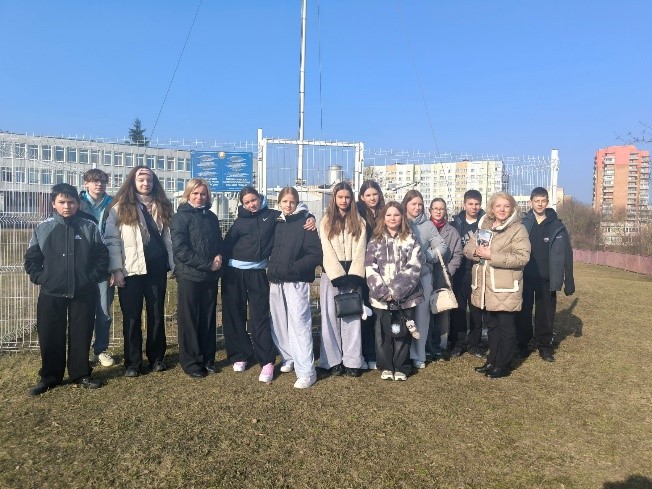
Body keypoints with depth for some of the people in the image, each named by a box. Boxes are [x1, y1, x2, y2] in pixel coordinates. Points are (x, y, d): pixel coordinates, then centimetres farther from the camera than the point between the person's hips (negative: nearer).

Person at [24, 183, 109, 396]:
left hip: (83, 293, 0)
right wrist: (41, 279, -2)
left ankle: (81, 374, 21)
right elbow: (31, 259, 8)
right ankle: (50, 376, 23)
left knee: (81, 335, 7)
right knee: (50, 337, 7)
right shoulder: (43, 228, 3)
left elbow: (102, 256, 4)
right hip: (51, 294, 1)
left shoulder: (89, 227, 1)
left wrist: (93, 277, -4)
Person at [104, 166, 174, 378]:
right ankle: (132, 362, 16)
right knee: (132, 316, 5)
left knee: (157, 313, 10)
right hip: (131, 268, -3)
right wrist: (116, 269, -13)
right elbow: (112, 240, -5)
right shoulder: (120, 207, 0)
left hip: (157, 267, 3)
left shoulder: (162, 206, 10)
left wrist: (173, 264, 5)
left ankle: (157, 358, 23)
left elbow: (168, 237, 10)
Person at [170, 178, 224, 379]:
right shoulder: (180, 217, -6)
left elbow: (219, 242, 16)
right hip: (189, 276, -5)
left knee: (208, 318, 12)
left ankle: (208, 358, 25)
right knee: (189, 320, 5)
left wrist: (219, 257, -7)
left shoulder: (211, 217, 11)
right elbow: (180, 249, -15)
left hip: (210, 276, 5)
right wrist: (207, 264, -17)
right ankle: (191, 362, 17)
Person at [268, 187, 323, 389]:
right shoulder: (276, 223, 13)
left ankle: (306, 372, -6)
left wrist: (292, 268, -16)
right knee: (279, 323, 13)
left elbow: (315, 255, -11)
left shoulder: (305, 223, -4)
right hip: (276, 281, 6)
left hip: (296, 282, -6)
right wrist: (271, 268, 6)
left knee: (299, 323, -10)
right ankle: (288, 359, 31)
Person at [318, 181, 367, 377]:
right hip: (331, 275, 0)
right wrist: (339, 277, -12)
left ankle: (352, 361, 6)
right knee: (331, 317, 0)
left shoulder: (359, 222, 8)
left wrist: (353, 277, -12)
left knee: (352, 317, 0)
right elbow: (327, 251, -3)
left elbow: (360, 251, -1)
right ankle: (333, 361, 7)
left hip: (352, 274, 1)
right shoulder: (326, 222, 5)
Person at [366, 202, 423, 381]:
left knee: (402, 333, 5)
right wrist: (383, 291, -13)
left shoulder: (411, 240, 3)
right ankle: (386, 367, 22)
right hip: (381, 297, 1)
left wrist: (396, 290, -14)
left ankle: (401, 368, 20)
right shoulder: (375, 241, 6)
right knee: (384, 333, 7)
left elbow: (414, 269, -6)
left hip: (405, 297, -1)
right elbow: (370, 269, -2)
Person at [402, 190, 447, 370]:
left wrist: (427, 256, -7)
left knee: (421, 313, 6)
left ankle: (418, 355, 17)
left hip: (423, 274, 2)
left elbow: (441, 246, 6)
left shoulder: (427, 225, 6)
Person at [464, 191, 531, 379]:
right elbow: (467, 248, 10)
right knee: (491, 325, 18)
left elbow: (522, 257, -19)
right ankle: (492, 360, 32)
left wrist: (492, 255, -22)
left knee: (506, 327, 7)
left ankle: (503, 365, 20)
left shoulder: (518, 229, -8)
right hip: (485, 286, 6)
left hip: (505, 288, -6)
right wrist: (477, 252, -14)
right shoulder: (483, 226, 12)